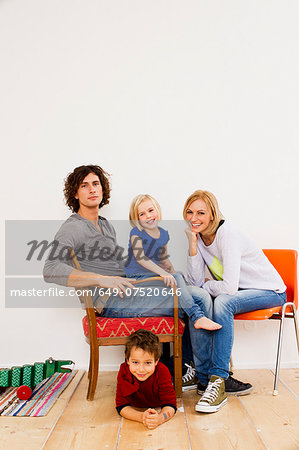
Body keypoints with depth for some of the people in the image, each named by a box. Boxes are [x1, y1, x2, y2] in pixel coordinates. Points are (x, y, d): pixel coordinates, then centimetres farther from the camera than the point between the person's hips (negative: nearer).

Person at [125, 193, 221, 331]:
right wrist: (163, 273, -32)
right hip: (138, 278, -7)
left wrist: (173, 274, 9)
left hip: (155, 276, 7)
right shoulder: (136, 233, -7)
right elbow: (140, 257, -22)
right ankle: (197, 317, -28)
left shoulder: (164, 234, 11)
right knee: (177, 278, -25)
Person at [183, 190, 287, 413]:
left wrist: (208, 285, -10)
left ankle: (217, 380, -26)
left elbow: (229, 287, -30)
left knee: (222, 303, -34)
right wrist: (192, 245, -17)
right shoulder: (198, 237, -2)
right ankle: (205, 377, -14)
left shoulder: (228, 234, -25)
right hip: (237, 292, 6)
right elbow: (197, 282, -9)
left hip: (270, 292, -6)